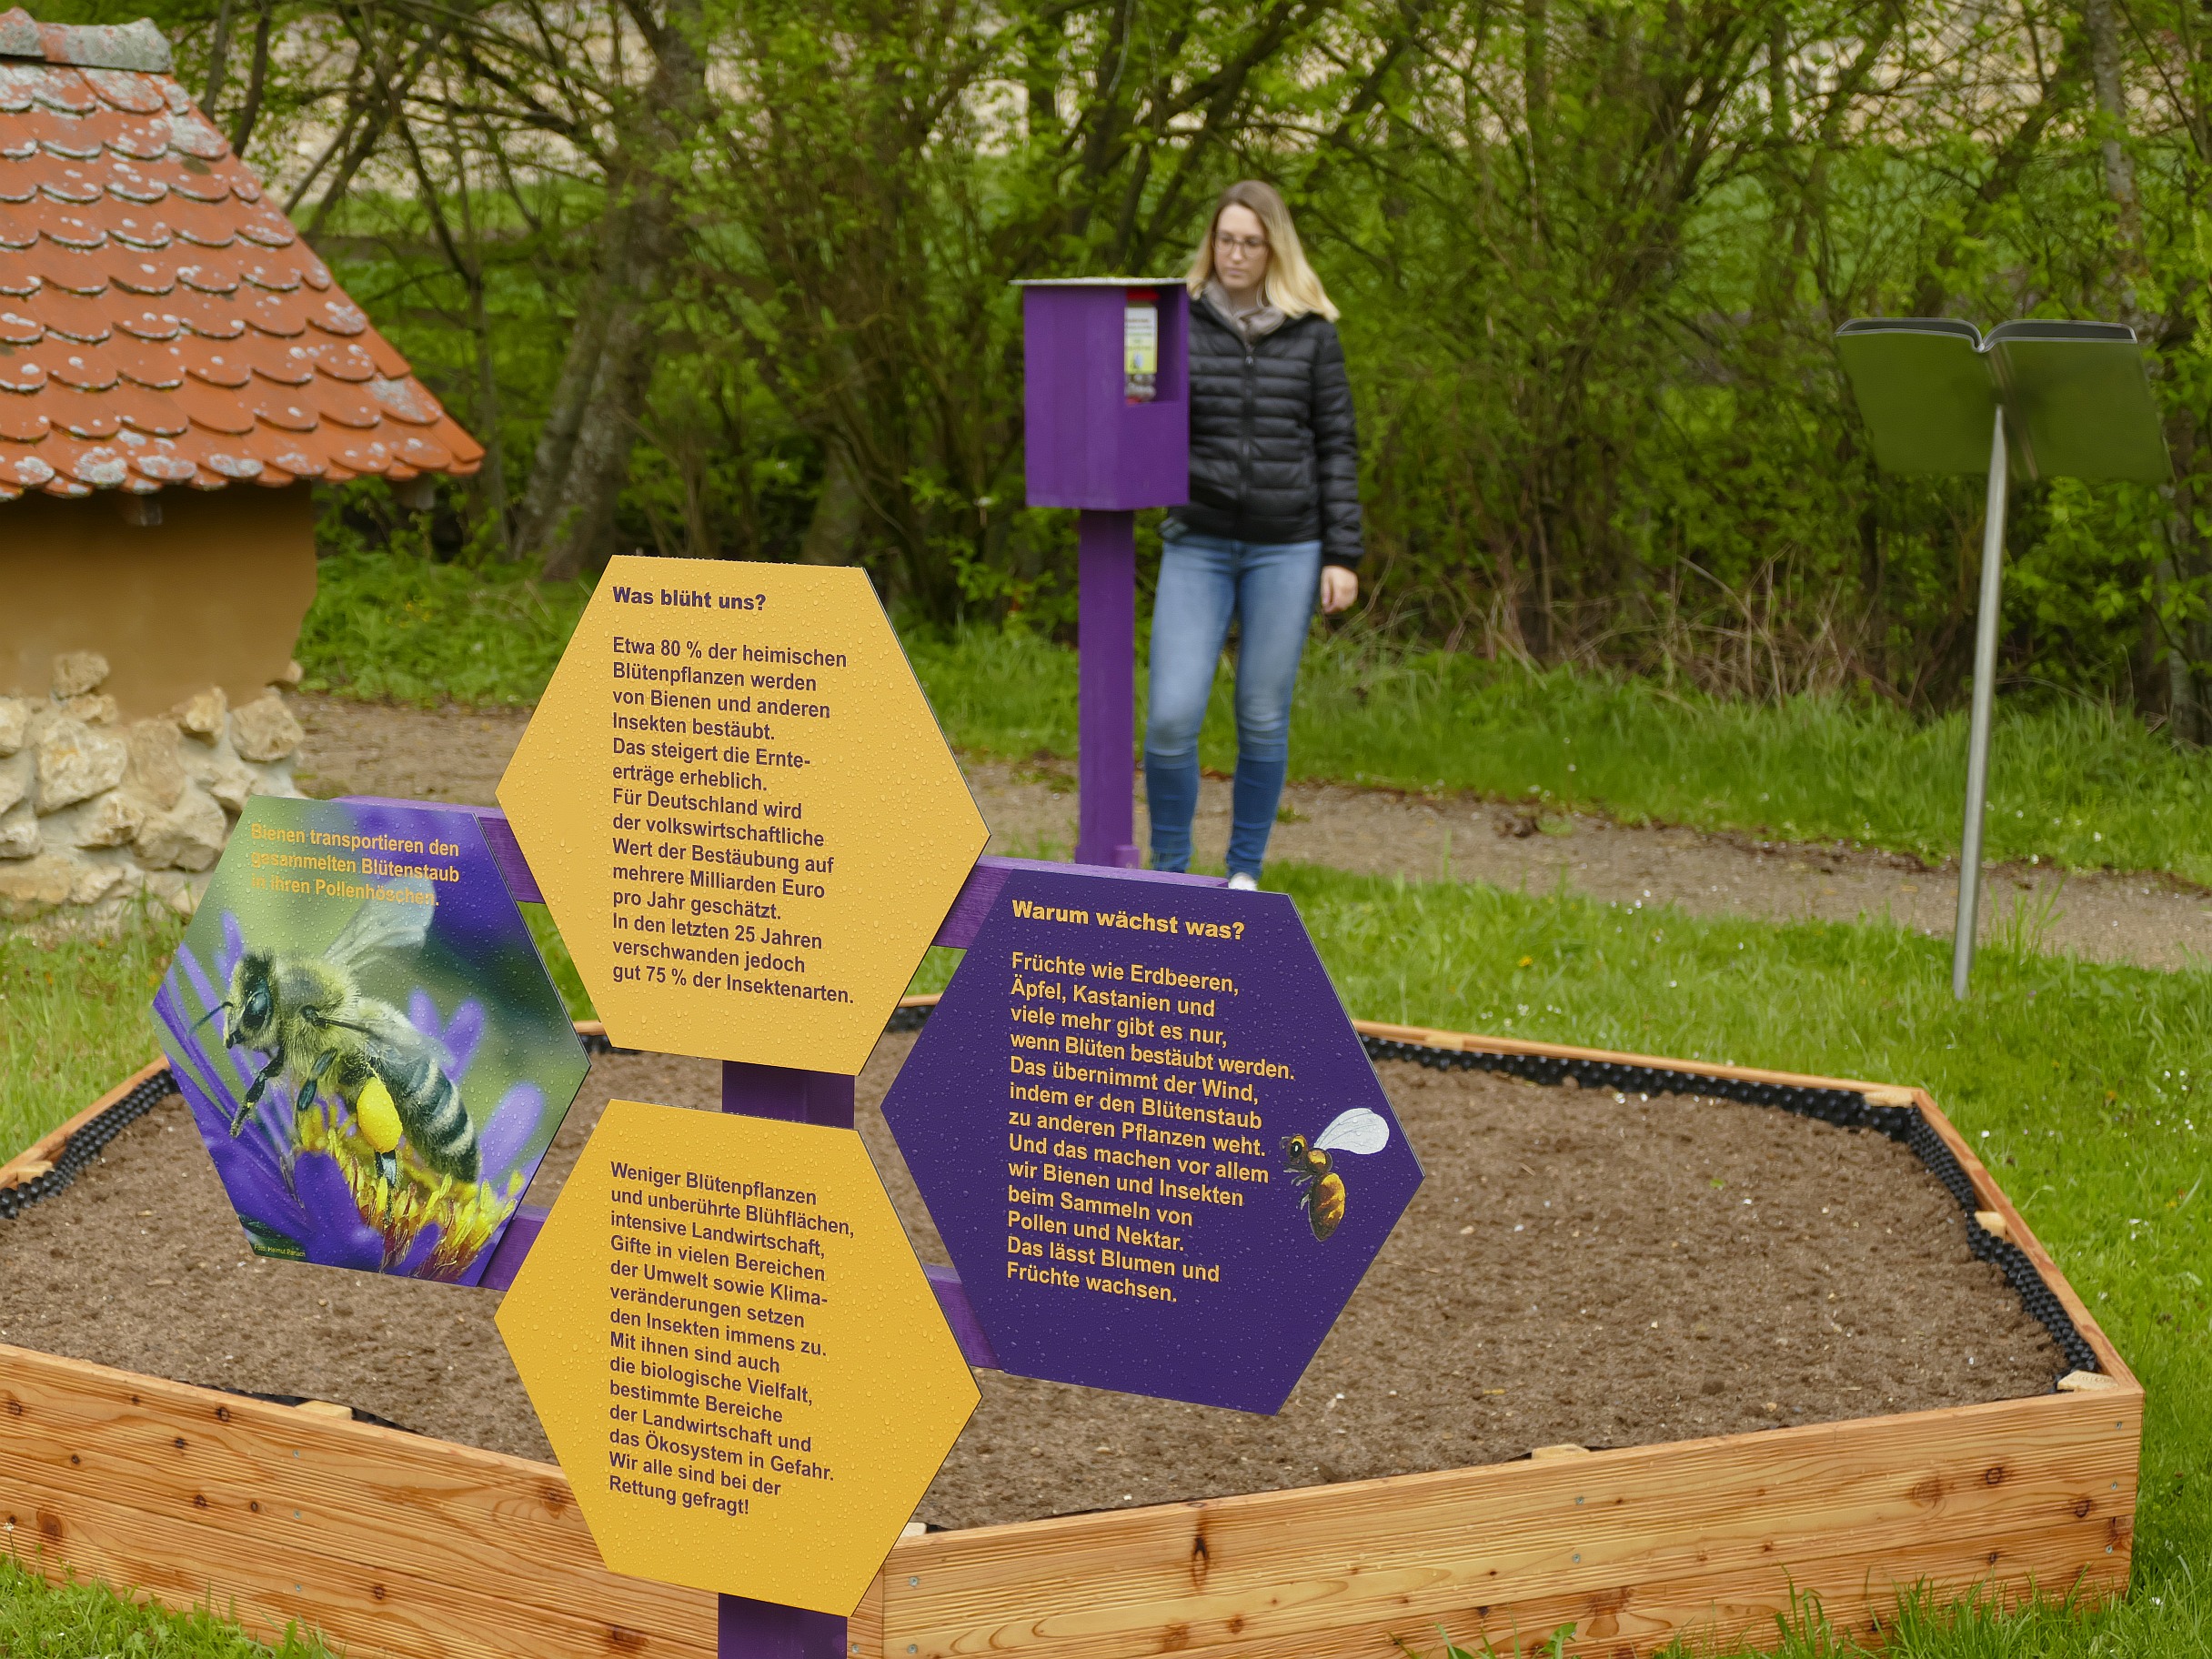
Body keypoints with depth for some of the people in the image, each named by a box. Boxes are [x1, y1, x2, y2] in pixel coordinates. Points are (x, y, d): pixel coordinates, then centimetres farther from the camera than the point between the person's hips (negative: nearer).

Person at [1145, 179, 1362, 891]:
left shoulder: (1311, 331, 3)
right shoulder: (1177, 322, 3)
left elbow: (1337, 445, 4)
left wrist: (1342, 556, -1)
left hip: (1285, 549, 0)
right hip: (1198, 544, 0)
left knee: (1264, 720, 6)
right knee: (1171, 717, -8)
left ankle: (1244, 872, 22)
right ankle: (1168, 870, 11)